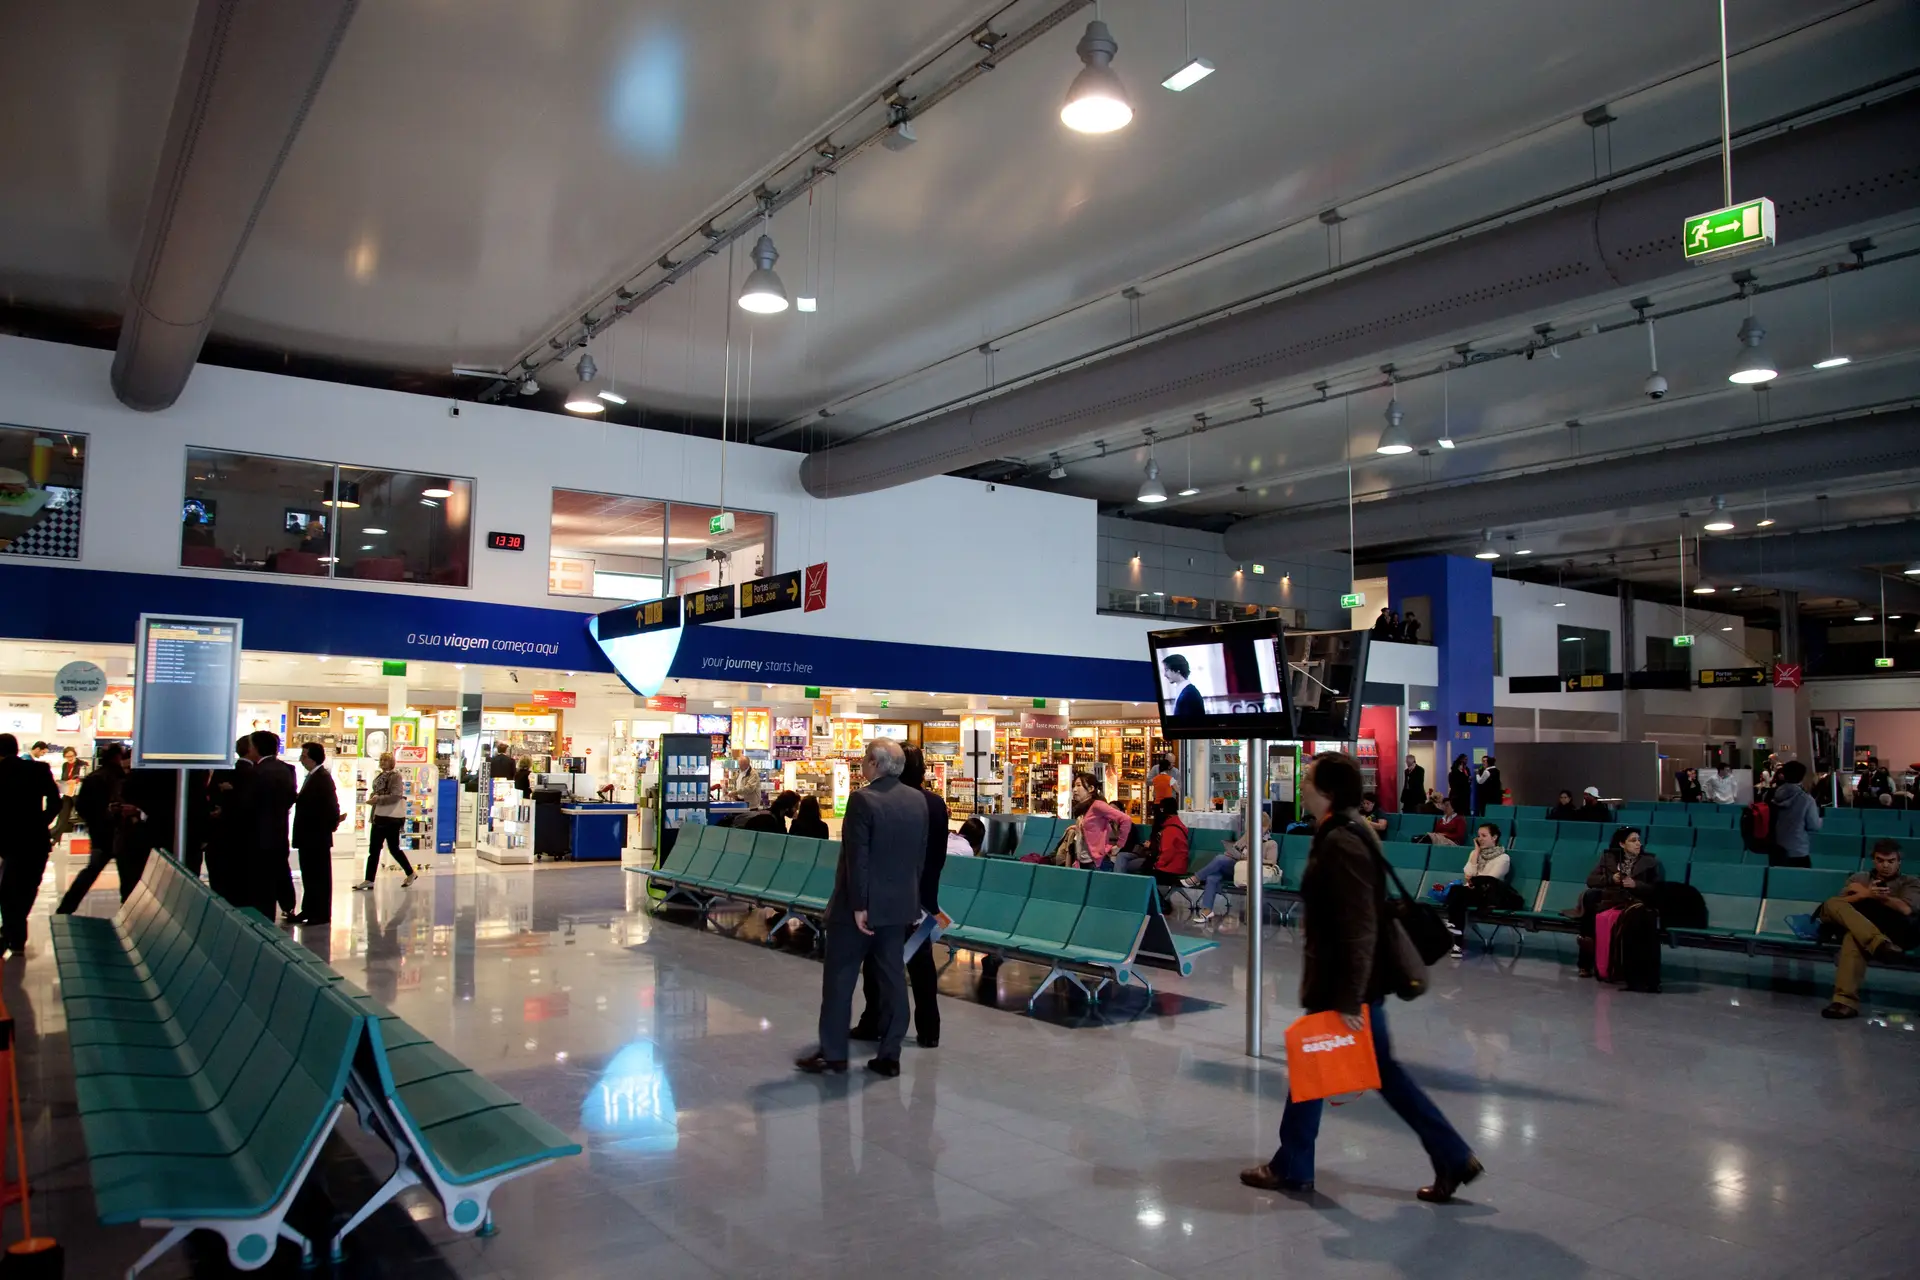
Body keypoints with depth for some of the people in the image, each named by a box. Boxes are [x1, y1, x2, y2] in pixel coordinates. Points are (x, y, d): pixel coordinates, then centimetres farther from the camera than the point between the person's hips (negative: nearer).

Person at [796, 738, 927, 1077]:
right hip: (899, 903, 6)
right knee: (893, 977, 10)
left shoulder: (863, 800, -17)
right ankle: (889, 1055, 14)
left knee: (839, 977, 6)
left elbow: (857, 858, -19)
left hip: (862, 904, -6)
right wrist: (910, 893, 15)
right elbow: (921, 854, 7)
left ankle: (832, 1053, 12)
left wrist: (858, 906, -15)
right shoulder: (918, 800, 3)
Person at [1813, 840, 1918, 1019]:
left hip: (1894, 932, -3)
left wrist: (1870, 894, 3)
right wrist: (1866, 894, -11)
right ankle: (1880, 944, -51)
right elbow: (1841, 903, 8)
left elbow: (1905, 909, -2)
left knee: (1853, 937, -39)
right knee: (1833, 904, -30)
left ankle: (1846, 1000, -50)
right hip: (1857, 927, 3)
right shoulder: (1859, 878, 28)